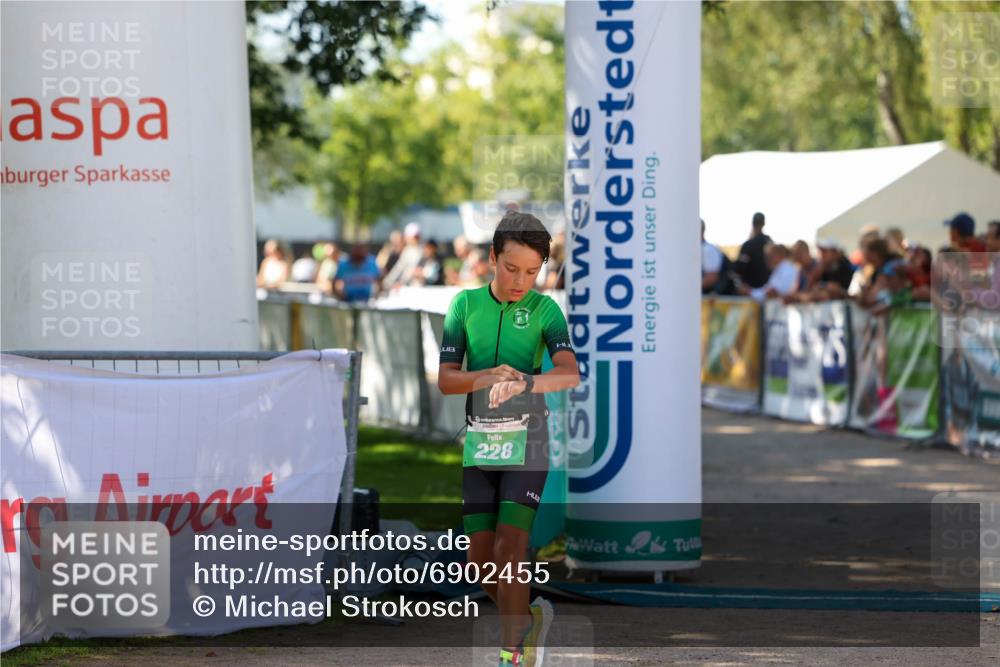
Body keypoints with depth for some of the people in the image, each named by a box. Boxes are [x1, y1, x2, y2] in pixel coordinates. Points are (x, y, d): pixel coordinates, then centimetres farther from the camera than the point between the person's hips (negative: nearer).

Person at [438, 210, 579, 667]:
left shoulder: (544, 309, -4)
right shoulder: (465, 304, 3)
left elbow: (569, 374, -18)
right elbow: (445, 379, -1)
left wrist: (522, 383, -37)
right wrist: (488, 378, -21)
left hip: (526, 441, -3)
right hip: (479, 442, 3)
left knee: (508, 552, -13)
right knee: (480, 562, 3)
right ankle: (531, 618, 29)